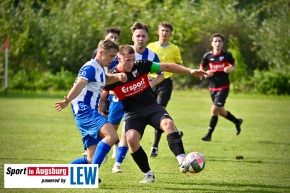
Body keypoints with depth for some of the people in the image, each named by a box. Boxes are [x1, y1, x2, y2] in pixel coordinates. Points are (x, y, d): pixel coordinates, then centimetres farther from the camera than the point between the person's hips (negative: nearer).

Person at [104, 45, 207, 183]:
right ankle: (148, 175, -9)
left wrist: (190, 71, -5)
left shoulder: (141, 65, -7)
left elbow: (165, 67, -1)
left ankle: (182, 162, -37)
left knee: (168, 124, -29)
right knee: (131, 139, -27)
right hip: (133, 113, -1)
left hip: (151, 107, 1)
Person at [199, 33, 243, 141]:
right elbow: (200, 70, 7)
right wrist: (206, 73, -16)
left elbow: (234, 64, 11)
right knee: (221, 112, 15)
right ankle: (237, 121, 43)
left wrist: (230, 69, -11)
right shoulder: (207, 56, -2)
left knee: (214, 109, -14)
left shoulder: (227, 55, -6)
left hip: (224, 87, -4)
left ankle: (209, 135, -8)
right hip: (213, 88, 4)